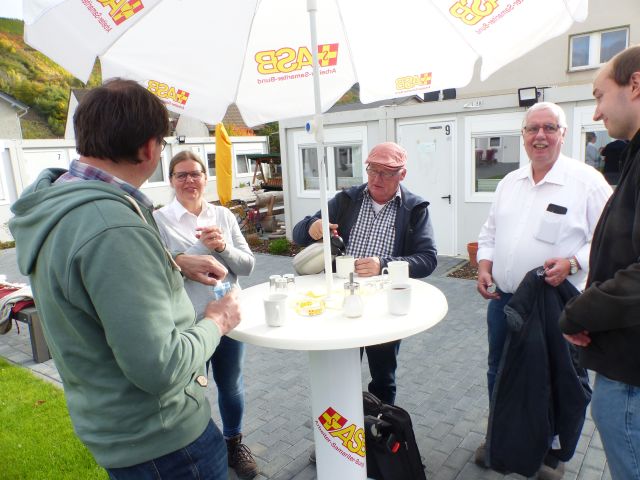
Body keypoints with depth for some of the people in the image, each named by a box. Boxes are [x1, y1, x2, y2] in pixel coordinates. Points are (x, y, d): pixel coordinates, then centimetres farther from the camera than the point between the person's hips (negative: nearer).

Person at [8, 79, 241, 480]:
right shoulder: (113, 227, -33)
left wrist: (179, 263, 10)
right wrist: (216, 322, -16)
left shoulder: (55, 204, -1)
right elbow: (159, 366, -33)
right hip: (160, 440, -9)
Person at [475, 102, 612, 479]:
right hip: (503, 298, 5)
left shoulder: (587, 180, -8)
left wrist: (571, 263, -24)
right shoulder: (509, 183, 8)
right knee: (499, 373, 18)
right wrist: (484, 266, 0)